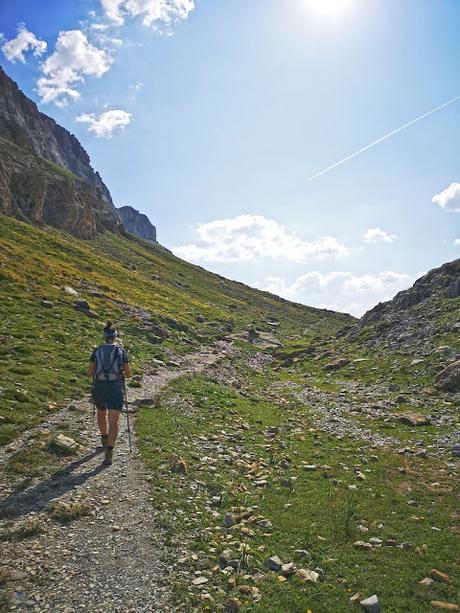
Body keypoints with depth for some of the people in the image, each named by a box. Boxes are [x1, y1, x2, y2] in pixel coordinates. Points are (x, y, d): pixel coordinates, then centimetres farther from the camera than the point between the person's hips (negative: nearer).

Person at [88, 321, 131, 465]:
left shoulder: (97, 351, 1)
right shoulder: (121, 351, -3)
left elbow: (90, 373, 3)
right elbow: (128, 373, 2)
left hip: (99, 388, 2)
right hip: (116, 389, -2)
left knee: (101, 413, 30)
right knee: (114, 422, -2)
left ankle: (104, 439, 46)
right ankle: (109, 452, -16)